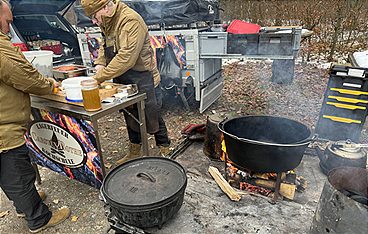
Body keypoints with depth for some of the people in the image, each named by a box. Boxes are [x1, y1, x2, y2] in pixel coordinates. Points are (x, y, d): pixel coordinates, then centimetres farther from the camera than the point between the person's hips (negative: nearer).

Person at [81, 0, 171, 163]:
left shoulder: (131, 21, -23)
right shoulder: (107, 22, 6)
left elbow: (126, 58, -30)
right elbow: (104, 46, 19)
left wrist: (99, 77, -27)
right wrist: (100, 63, -1)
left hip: (142, 81, -8)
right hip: (123, 81, 9)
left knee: (152, 118, 5)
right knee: (130, 117, 19)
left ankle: (165, 152, 28)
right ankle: (134, 153, 38)